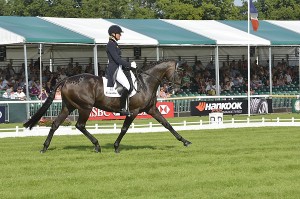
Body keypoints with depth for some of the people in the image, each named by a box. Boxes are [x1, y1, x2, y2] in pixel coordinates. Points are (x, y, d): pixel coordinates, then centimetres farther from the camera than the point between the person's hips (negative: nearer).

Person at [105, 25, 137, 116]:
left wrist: (129, 65, 12)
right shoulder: (111, 45, -13)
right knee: (127, 86, -23)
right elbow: (117, 59, -20)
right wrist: (129, 65, -15)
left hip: (118, 68, 11)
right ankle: (122, 108, -20)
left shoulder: (114, 44, 18)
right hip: (114, 70, -11)